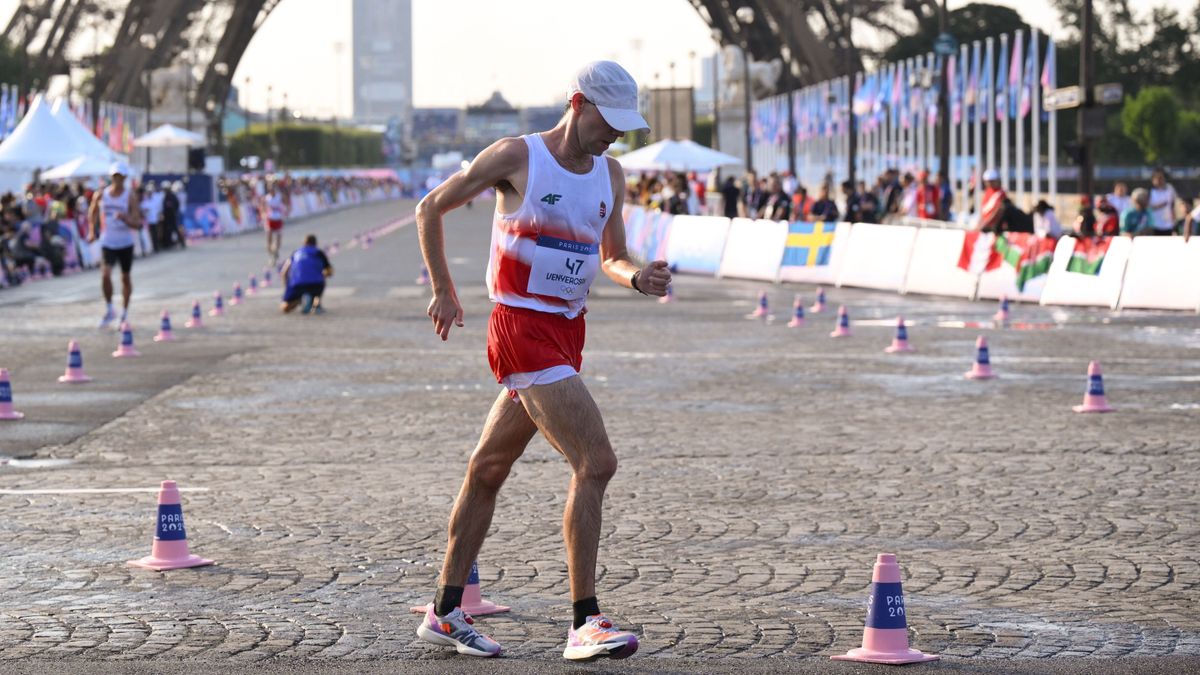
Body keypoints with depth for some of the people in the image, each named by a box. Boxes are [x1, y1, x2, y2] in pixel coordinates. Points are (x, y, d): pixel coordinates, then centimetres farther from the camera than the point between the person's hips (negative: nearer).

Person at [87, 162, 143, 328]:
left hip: (126, 243, 0)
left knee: (125, 278, 11)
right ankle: (109, 310, -1)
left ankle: (124, 312, 28)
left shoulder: (130, 196, -8)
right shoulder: (101, 195, -3)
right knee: (105, 275, -18)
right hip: (107, 243, 0)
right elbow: (92, 213, 18)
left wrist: (125, 218, -32)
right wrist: (92, 231, 11)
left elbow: (138, 224, -13)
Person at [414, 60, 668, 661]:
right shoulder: (516, 156, -8)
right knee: (595, 463, -18)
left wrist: (638, 277, -5)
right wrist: (443, 291, 0)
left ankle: (445, 612, 26)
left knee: (489, 467, 16)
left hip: (567, 332, 8)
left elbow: (610, 257, 18)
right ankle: (584, 623, -16)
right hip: (522, 327, -7)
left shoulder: (609, 173, 11)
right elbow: (430, 210, 1)